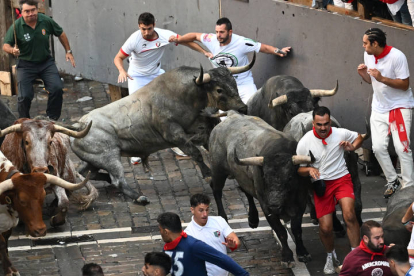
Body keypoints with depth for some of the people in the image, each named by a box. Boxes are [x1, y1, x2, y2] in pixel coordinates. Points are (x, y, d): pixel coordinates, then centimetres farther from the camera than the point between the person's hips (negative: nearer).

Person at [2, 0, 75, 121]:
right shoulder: (16, 26, -15)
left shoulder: (46, 21, -8)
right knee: (25, 96, -11)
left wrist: (68, 51, 10)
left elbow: (61, 34, 9)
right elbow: (5, 46, -15)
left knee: (57, 89, -14)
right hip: (26, 64, -2)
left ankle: (52, 119, 6)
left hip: (46, 62, 2)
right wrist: (12, 50, -38)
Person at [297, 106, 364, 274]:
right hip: (321, 184, 0)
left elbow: (359, 137, 15)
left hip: (341, 179, 0)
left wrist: (352, 147, -8)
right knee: (325, 228, -3)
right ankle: (331, 257, 28)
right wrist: (309, 170, -22)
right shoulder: (304, 143, -9)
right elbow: (299, 169, 1)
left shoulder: (340, 134, -7)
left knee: (349, 215, -26)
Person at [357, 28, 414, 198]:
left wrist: (382, 78, -29)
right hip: (379, 108, 6)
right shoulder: (368, 55, 1)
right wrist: (363, 74, -8)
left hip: (399, 107, -6)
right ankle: (392, 181, 15)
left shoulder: (397, 56, -20)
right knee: (378, 147, -1)